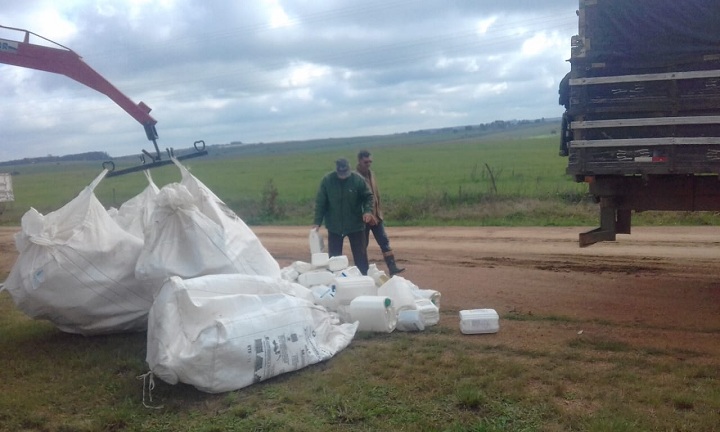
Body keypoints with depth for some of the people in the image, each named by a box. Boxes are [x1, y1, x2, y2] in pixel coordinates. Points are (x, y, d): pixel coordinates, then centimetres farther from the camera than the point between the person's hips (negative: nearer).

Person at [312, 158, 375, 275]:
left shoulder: (357, 179, -10)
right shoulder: (327, 180, -9)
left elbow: (368, 196, -1)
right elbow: (320, 202, -5)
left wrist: (368, 210, -20)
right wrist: (317, 222, -9)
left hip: (356, 225, -1)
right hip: (334, 226, 1)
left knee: (361, 255, 5)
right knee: (334, 257, 10)